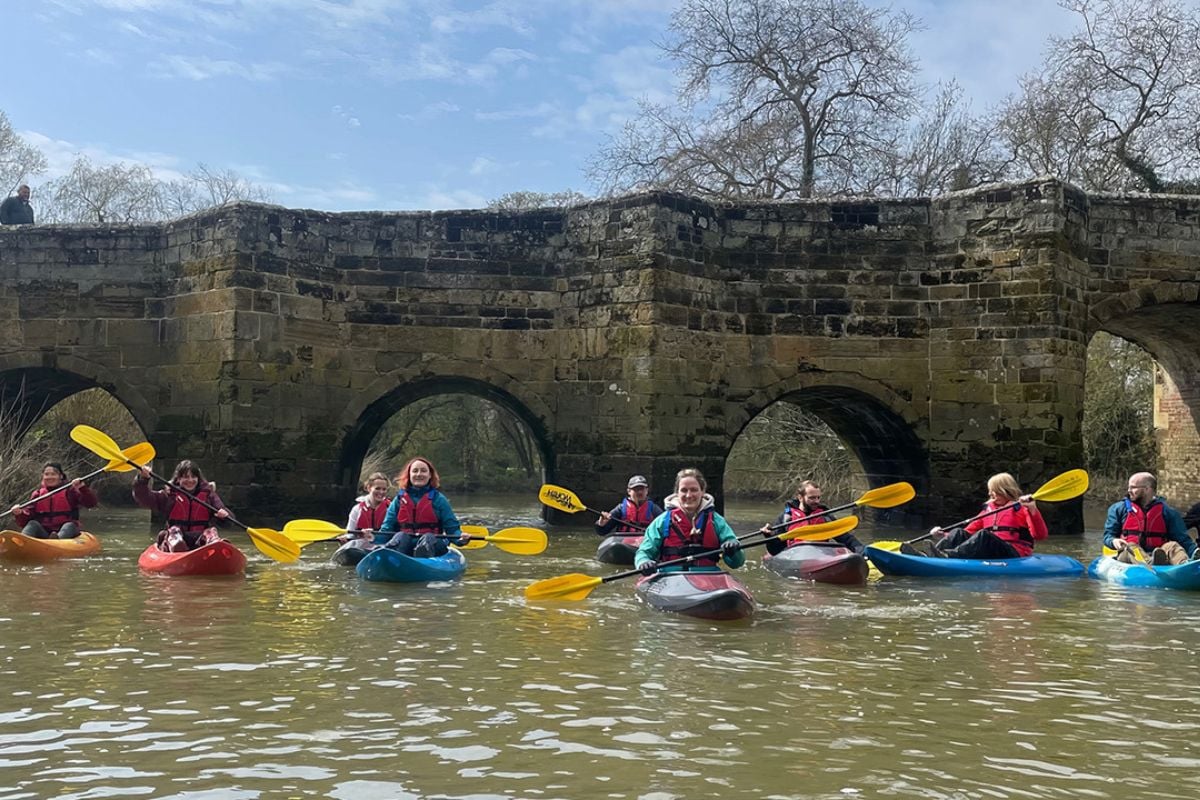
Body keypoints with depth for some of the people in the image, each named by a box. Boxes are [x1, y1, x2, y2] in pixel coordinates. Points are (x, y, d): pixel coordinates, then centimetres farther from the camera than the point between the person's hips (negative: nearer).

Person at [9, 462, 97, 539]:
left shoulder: (70, 491, 7)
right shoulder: (37, 494, 14)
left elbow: (91, 503, -8)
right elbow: (25, 522, 10)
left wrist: (82, 488, -23)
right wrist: (19, 514, -13)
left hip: (65, 531, -3)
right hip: (43, 533, 3)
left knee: (70, 526, -31)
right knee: (33, 524, -21)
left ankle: (57, 539, -64)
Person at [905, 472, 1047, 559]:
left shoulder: (1021, 508, 6)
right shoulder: (989, 508, 24)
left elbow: (1040, 535, -8)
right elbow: (971, 530, 18)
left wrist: (1033, 510, -23)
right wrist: (944, 535, 4)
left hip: (1015, 556, -6)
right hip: (989, 552, 6)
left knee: (983, 535, -31)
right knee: (959, 533, -13)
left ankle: (949, 555, -55)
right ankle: (929, 556, -38)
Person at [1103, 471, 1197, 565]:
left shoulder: (1167, 512, 13)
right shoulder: (1118, 508, 14)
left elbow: (1183, 539, 7)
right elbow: (1108, 535, 12)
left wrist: (1196, 553, -12)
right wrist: (1114, 541, -13)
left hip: (1158, 553, 1)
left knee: (1172, 546, -24)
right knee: (1130, 548, -32)